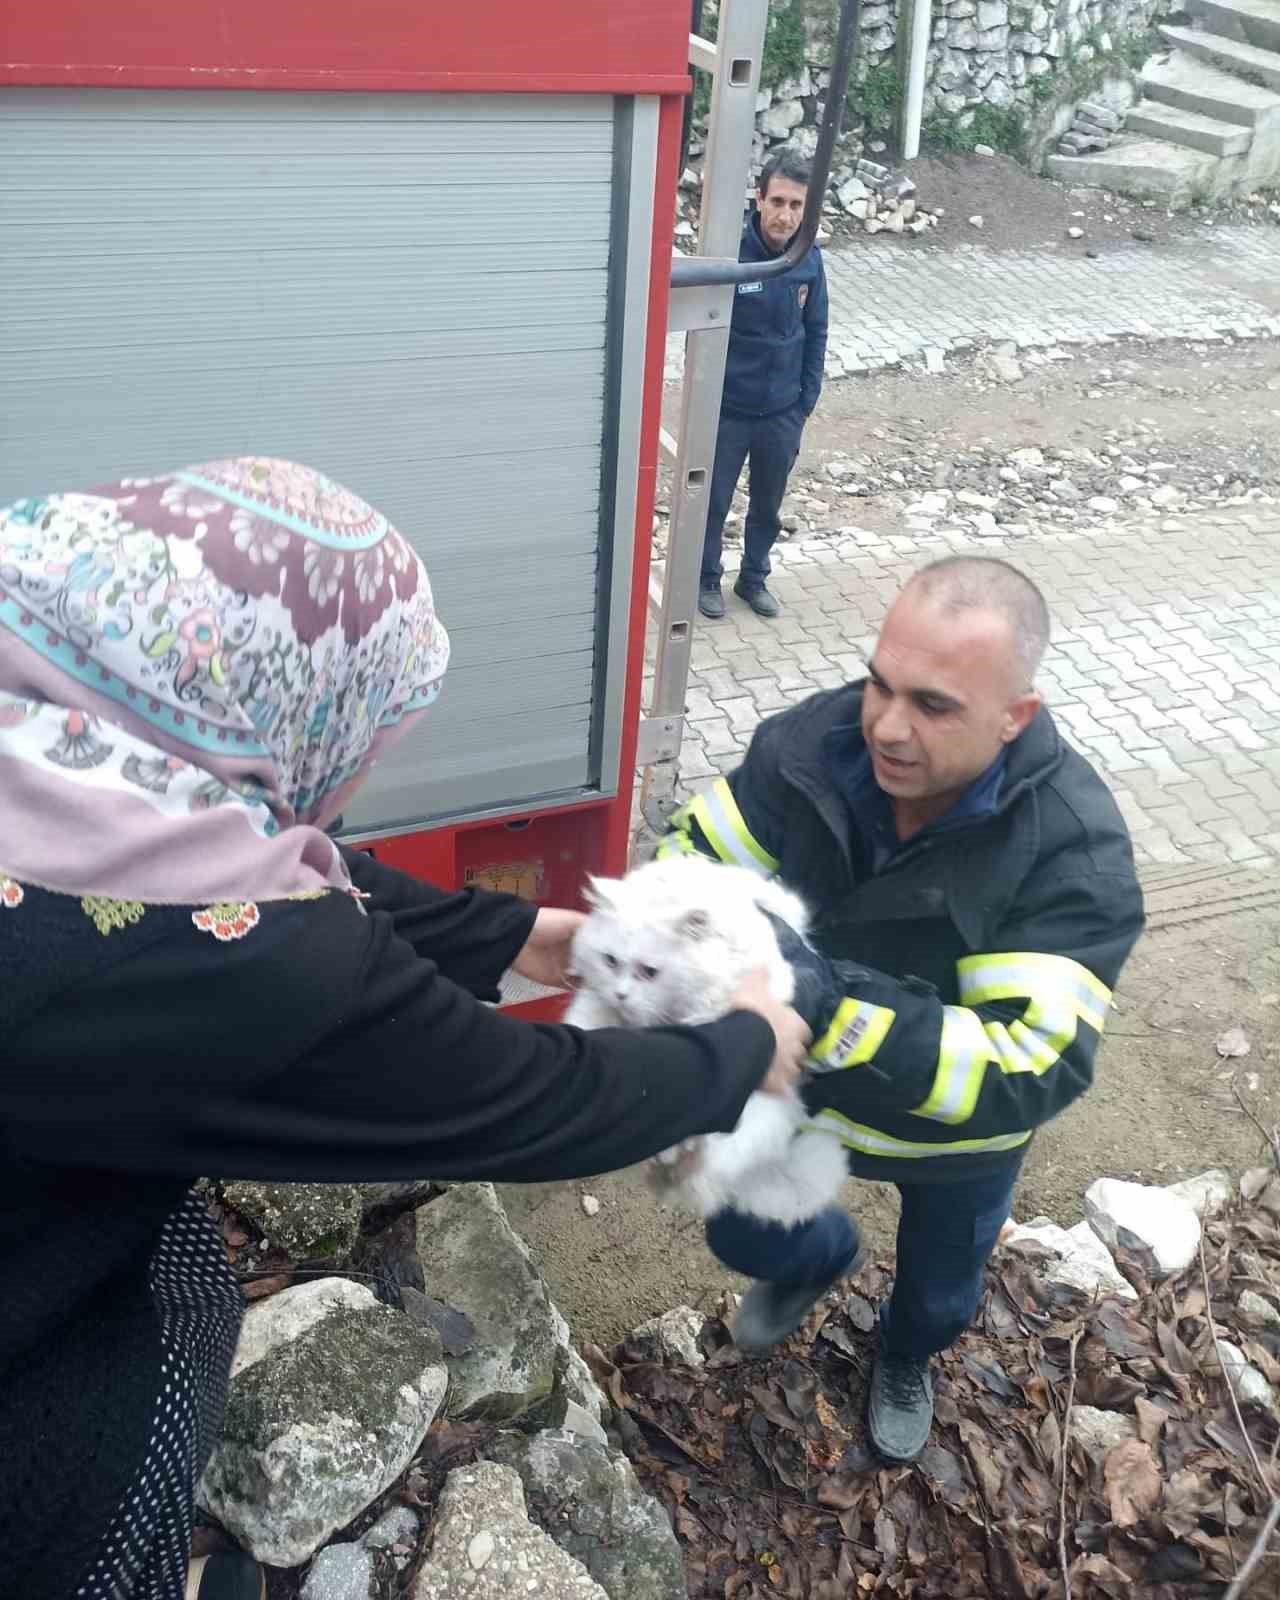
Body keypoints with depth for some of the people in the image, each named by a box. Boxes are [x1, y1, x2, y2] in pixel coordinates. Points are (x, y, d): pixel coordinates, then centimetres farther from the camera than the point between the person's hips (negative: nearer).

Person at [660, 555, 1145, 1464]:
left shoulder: (1074, 855, -38)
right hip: (803, 1082, 2)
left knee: (940, 1291, 28)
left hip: (959, 1124, -1)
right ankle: (822, 1259, 61)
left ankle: (906, 1359, 67)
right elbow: (695, 857, -18)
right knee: (743, 1232, 23)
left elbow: (1030, 1073, -44)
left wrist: (834, 1005, -57)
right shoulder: (813, 744, -29)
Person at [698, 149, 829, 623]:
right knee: (713, 501, 12)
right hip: (728, 409, -3)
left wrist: (806, 400, 3)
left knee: (768, 504, 18)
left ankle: (754, 577, 38)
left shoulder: (809, 258, -6)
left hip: (784, 412, 4)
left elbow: (815, 332, 5)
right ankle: (707, 578, 33)